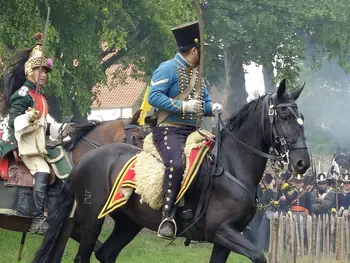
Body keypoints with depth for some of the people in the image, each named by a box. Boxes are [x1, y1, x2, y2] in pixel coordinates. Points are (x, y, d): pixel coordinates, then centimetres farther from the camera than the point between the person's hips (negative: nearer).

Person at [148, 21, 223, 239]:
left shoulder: (196, 74, 20)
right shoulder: (168, 69, -6)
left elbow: (205, 102, 26)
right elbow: (154, 97, -16)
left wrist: (213, 108, 2)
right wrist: (183, 106, -21)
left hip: (192, 131, 9)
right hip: (169, 130, -9)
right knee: (177, 164, -34)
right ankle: (168, 216, -31)